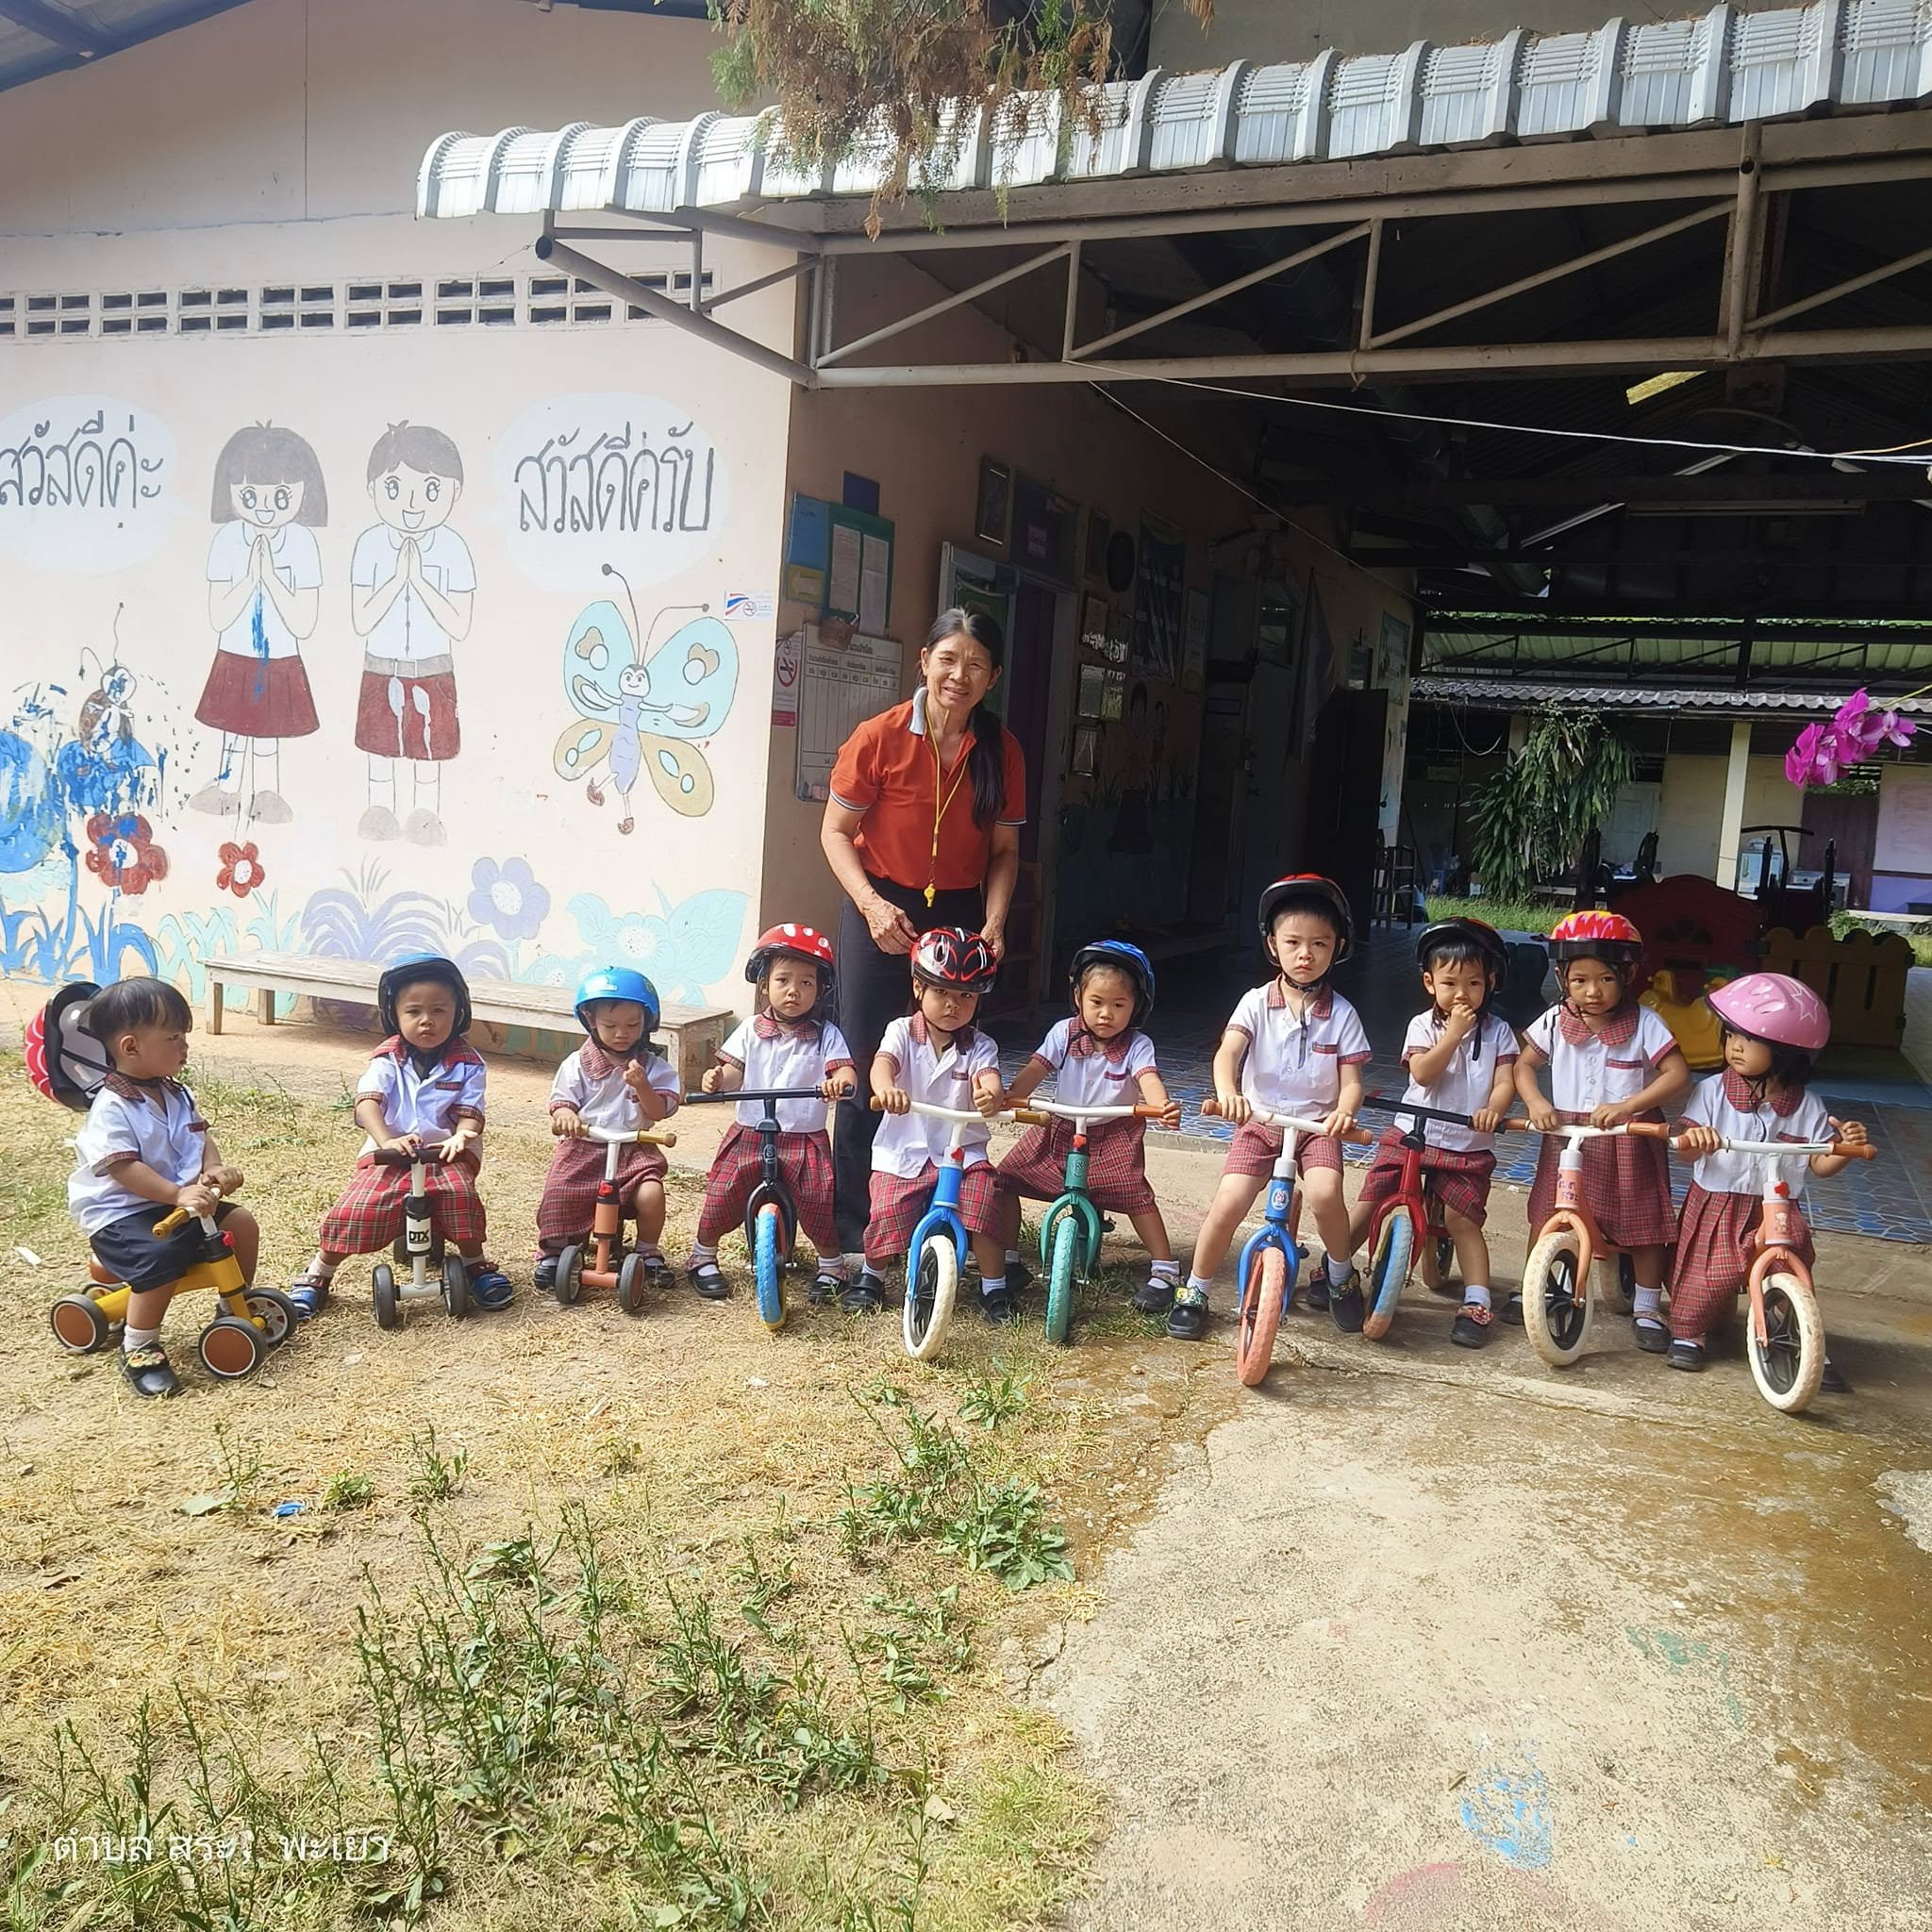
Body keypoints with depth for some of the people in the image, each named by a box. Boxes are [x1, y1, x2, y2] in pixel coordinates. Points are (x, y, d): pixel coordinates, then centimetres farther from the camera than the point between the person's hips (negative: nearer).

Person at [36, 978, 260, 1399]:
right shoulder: (110, 1109, -18)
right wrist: (178, 1194, -34)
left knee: (241, 1223, -1)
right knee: (161, 1258, -32)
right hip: (119, 1213, -8)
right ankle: (139, 1349, -16)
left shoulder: (176, 1094, 8)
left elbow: (200, 1136, 7)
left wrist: (213, 1170, -15)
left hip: (178, 1201, 8)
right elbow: (124, 1168, -26)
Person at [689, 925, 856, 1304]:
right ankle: (703, 1256, 20)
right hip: (750, 1134, 1)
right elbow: (733, 1071, 0)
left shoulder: (826, 1035, 1)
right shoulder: (752, 1030, 6)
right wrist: (717, 1079, -24)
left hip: (805, 1138, -1)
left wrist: (840, 1081, -35)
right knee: (721, 1195, -4)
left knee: (817, 1201, -10)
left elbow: (845, 1070, -11)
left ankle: (831, 1265, 12)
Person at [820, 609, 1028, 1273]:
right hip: (881, 913, -2)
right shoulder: (878, 737, -10)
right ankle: (851, 1230, 12)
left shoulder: (1002, 752, -2)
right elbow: (836, 832, -5)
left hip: (961, 915, 2)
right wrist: (871, 904, -18)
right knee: (866, 1071, 0)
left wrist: (993, 922, -10)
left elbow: (1004, 851, 5)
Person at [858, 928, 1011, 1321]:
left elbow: (988, 1078, -19)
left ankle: (994, 1288, 2)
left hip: (963, 1151, 1)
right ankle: (870, 1277, 19)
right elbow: (883, 1062, -22)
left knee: (983, 1207, -19)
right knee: (888, 1214, -13)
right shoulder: (903, 1032, -1)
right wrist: (885, 1087, -47)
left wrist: (990, 1096, -46)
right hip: (903, 1152, 0)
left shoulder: (979, 1045, 1)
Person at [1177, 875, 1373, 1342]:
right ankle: (1193, 1293, 5)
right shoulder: (1257, 1002, -4)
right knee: (1227, 1204, -18)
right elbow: (1227, 1052, -18)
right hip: (1259, 1121, 0)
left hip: (1318, 1125, 0)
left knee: (1325, 1195, -28)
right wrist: (1227, 1092, -40)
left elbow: (1351, 1081, -3)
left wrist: (1343, 1111, -27)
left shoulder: (1341, 1014, -2)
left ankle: (1341, 1276, 3)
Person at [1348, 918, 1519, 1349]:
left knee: (1462, 1219, -13)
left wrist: (1493, 1109, -28)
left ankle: (1477, 1304, -6)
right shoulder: (1423, 1026, 0)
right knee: (1369, 1203, -2)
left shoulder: (1497, 1031, 1)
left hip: (1469, 1147, -1)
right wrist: (1454, 1032, -20)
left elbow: (1505, 1080, -8)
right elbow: (1423, 1073, -15)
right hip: (1412, 1135, 1)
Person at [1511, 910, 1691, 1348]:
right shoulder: (1555, 1022, -3)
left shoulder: (1644, 1024, -10)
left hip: (1630, 1139, -2)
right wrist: (1535, 1102, -13)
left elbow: (1678, 1074, -14)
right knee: (1545, 1217, 7)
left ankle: (1648, 1311, 20)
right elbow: (1524, 1065, 6)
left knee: (1644, 1225, 4)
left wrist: (1627, 1106, -26)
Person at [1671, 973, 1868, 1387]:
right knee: (1709, 1276, -8)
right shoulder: (1713, 1090, -6)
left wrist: (1848, 1146, -20)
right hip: (1716, 1209, -1)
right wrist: (1693, 1139, -35)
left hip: (1777, 1214, 1)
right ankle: (1687, 1333, 15)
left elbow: (1821, 1165, 0)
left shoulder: (1805, 1106, -2)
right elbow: (1687, 1149, -11)